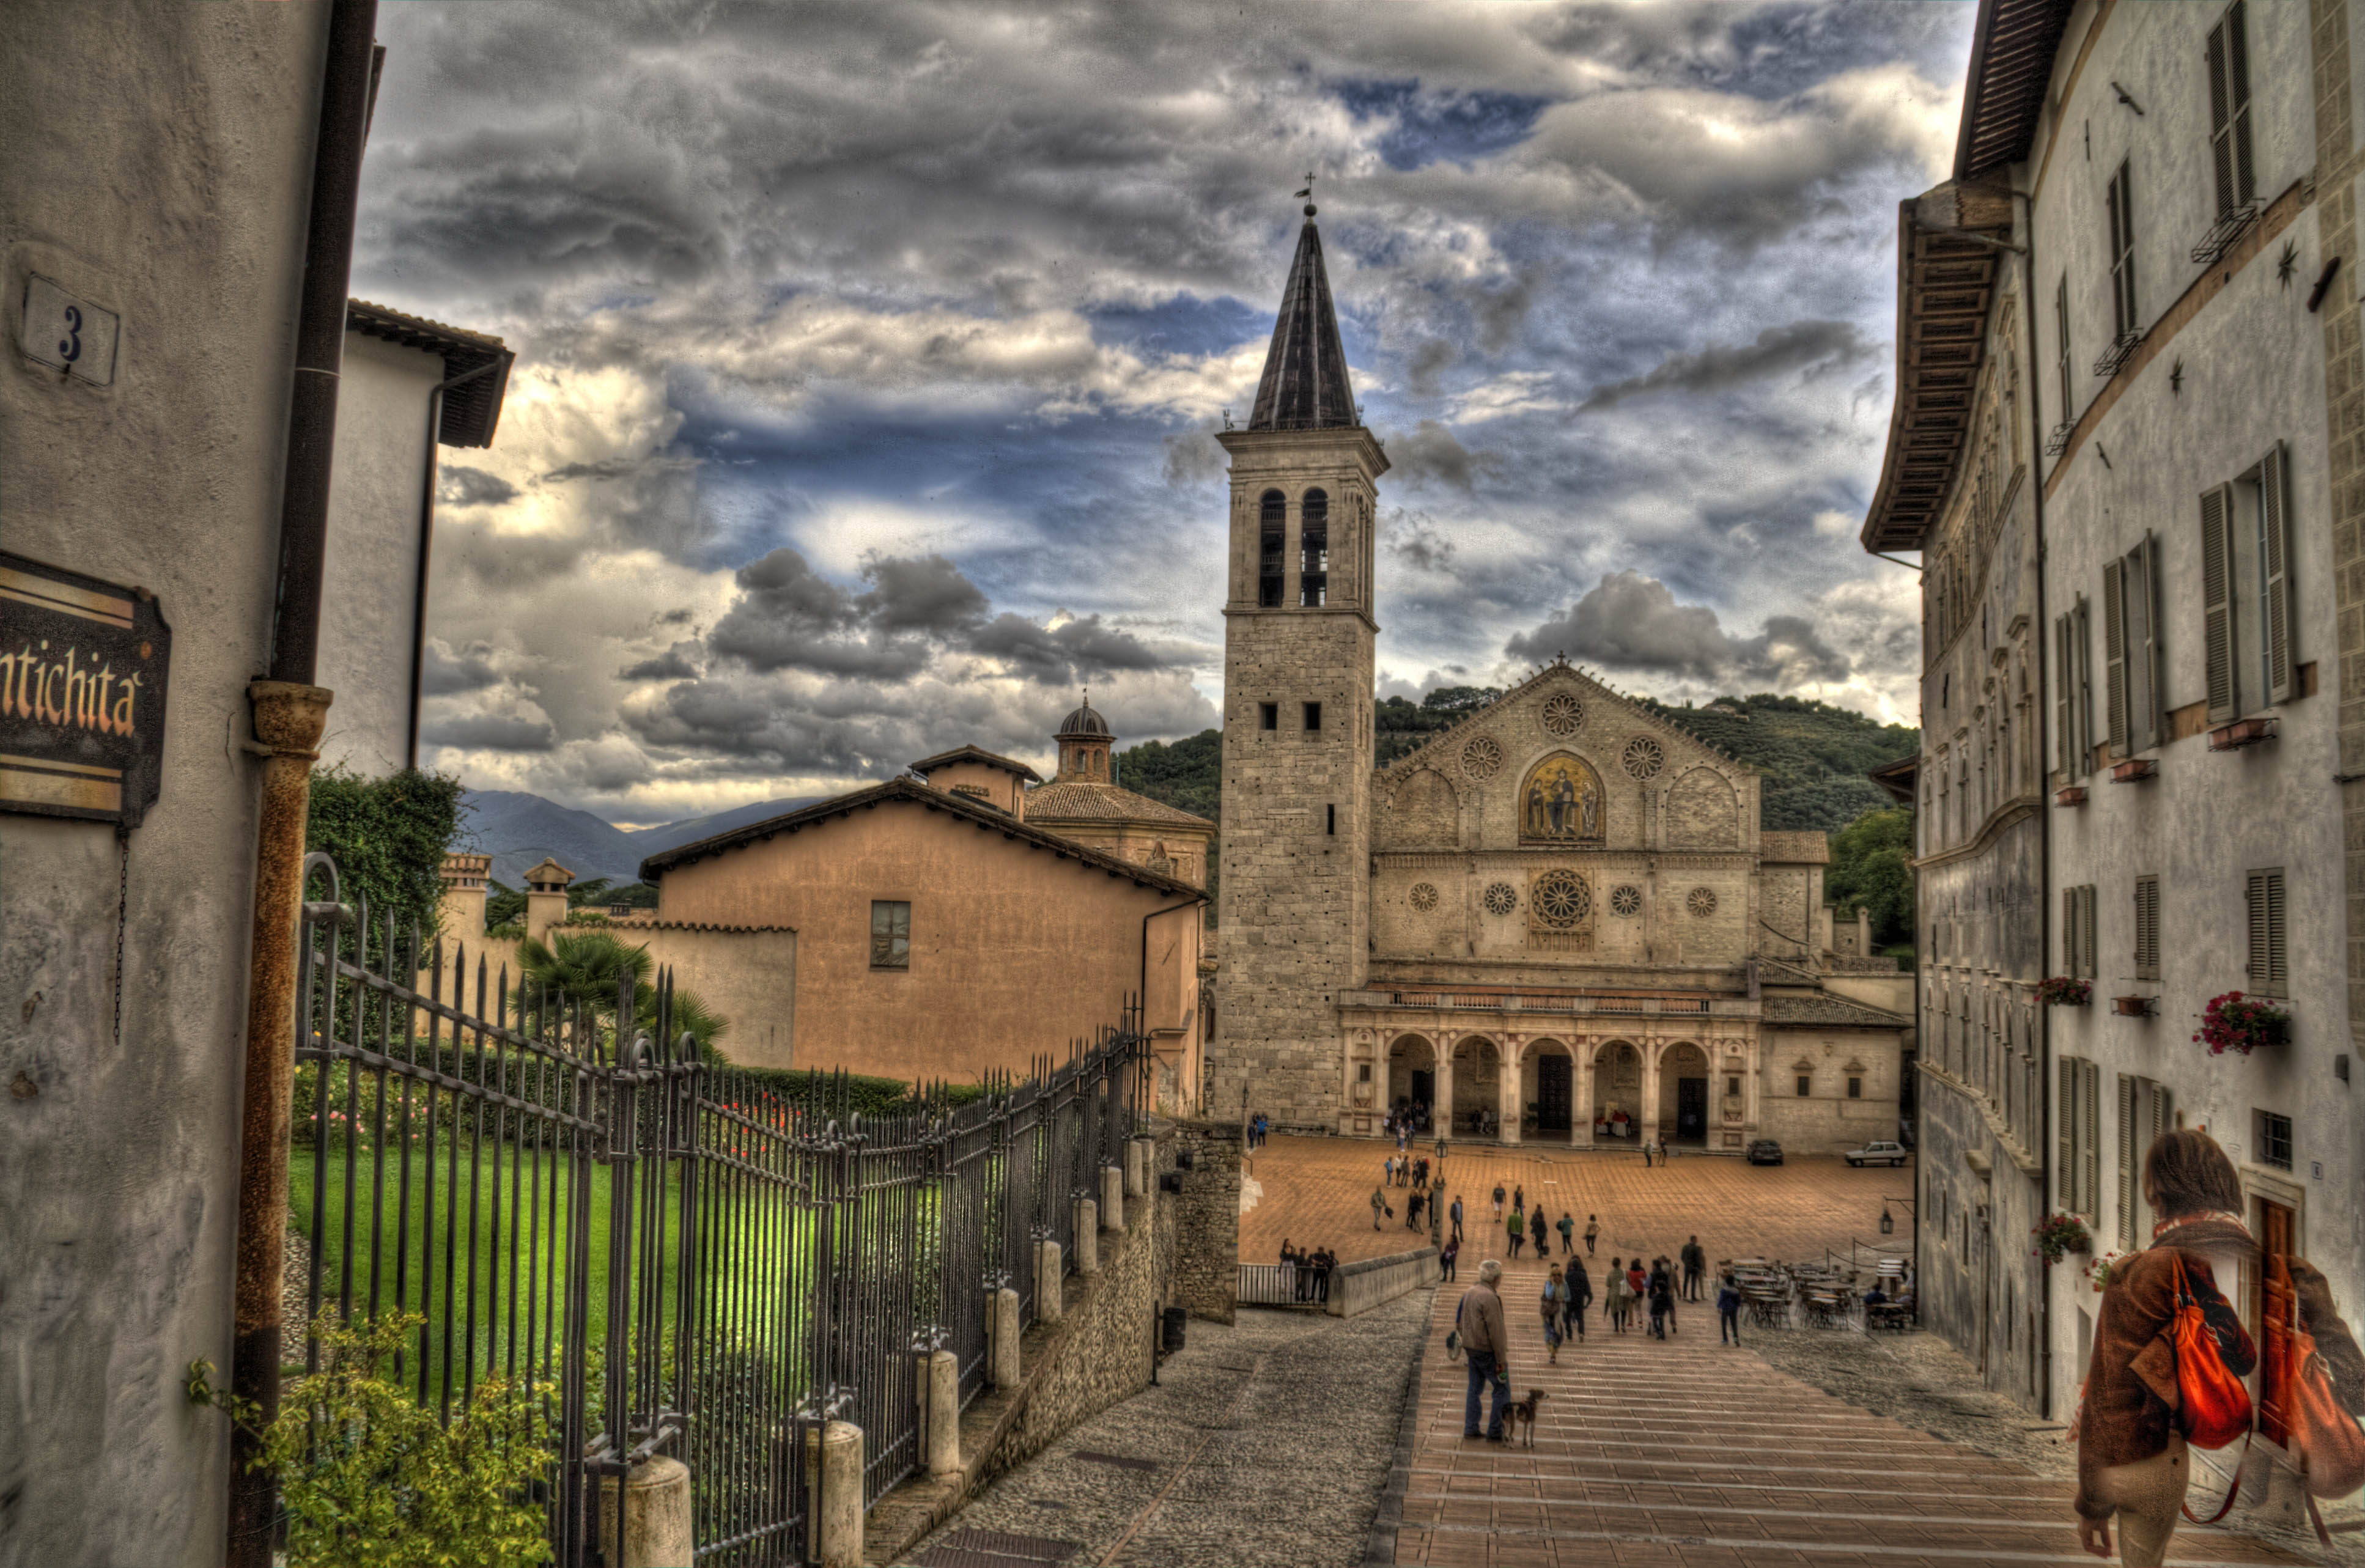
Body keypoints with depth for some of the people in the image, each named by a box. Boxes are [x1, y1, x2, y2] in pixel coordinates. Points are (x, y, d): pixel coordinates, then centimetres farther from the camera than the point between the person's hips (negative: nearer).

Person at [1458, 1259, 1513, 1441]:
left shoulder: (1469, 1293, 7)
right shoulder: (1490, 1298, -21)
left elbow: (1460, 1323, 14)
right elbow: (1495, 1331, -22)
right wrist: (1502, 1361, -18)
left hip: (1471, 1349, 9)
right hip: (1488, 1351, -9)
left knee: (1475, 1388, 15)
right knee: (1503, 1390, 2)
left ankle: (1471, 1428, 17)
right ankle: (1495, 1432, 2)